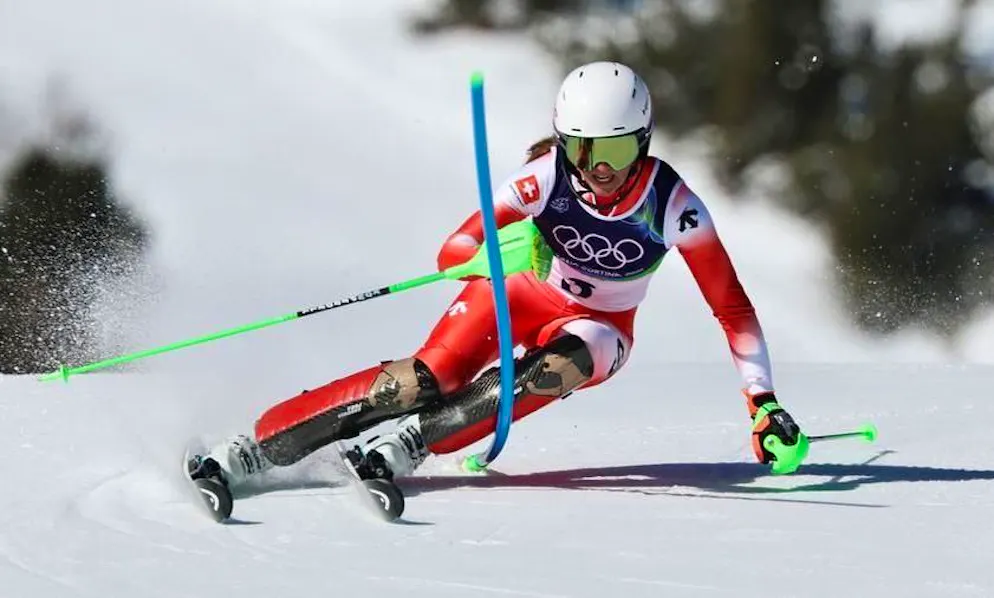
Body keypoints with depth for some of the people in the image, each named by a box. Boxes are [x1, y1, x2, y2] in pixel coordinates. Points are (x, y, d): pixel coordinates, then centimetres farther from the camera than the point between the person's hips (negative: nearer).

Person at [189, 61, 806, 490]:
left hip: (599, 327, 1)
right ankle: (247, 451, -31)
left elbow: (732, 306, -18)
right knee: (427, 378, -27)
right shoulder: (548, 176, -26)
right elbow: (452, 252, -29)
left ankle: (403, 448, -35)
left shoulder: (672, 203, -25)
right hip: (523, 294, -1)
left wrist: (764, 402, -24)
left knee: (551, 372, -36)